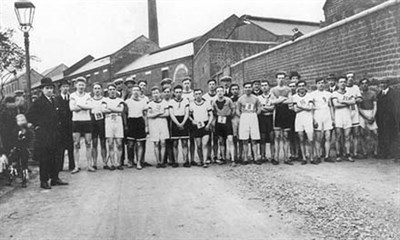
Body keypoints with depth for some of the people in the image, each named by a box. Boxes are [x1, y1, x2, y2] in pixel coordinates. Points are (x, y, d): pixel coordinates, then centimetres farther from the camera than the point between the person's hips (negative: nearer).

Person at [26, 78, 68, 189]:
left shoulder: (52, 101, 13)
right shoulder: (39, 102, -10)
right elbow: (29, 115, -14)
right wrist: (36, 125, -10)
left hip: (53, 134, 7)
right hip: (42, 134, -7)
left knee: (53, 157, 12)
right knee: (43, 158, -1)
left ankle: (55, 178, 19)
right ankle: (44, 181, 7)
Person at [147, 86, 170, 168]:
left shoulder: (164, 102, 7)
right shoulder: (150, 104, 6)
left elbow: (167, 114, -2)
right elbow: (148, 115, -5)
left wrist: (155, 115, -7)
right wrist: (160, 113, -10)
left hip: (163, 123, 1)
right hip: (153, 125, -1)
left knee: (163, 143, -3)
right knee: (156, 143, -1)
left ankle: (162, 161, 4)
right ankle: (158, 162, 6)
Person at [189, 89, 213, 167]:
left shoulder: (207, 103, 3)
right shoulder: (191, 104, 5)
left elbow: (211, 115, 4)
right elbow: (189, 115, 10)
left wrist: (208, 125, -8)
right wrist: (192, 120, -9)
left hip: (205, 126, -1)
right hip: (196, 126, 1)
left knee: (204, 144, -10)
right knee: (199, 146, 4)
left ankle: (205, 162, -9)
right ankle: (201, 161, 18)